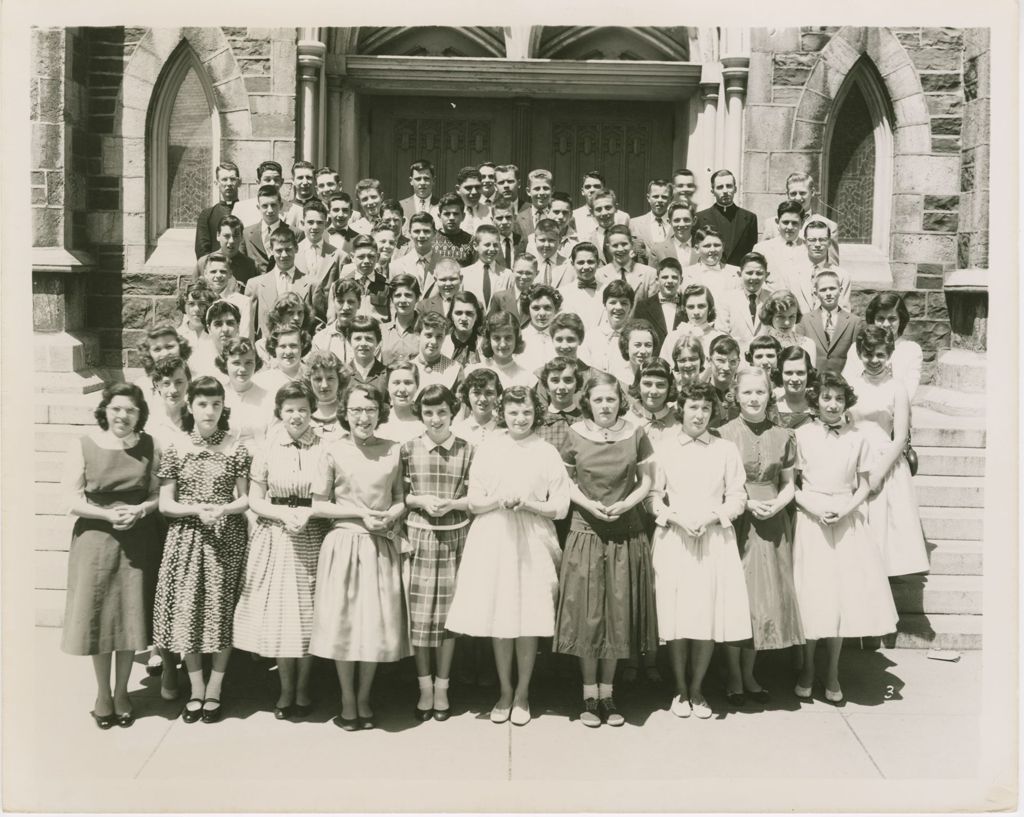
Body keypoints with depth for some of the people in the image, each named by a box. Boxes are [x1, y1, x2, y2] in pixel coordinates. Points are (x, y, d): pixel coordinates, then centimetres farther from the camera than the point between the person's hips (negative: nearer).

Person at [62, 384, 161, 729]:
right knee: (98, 618, 6)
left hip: (138, 542, 1)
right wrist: (108, 514, -19)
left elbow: (161, 495, 3)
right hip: (95, 540, -1)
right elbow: (72, 500, -6)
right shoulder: (84, 446, -4)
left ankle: (122, 693, 26)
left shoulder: (150, 446, 1)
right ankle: (103, 694, 25)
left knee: (130, 618, 7)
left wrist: (140, 510, -15)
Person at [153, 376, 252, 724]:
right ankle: (196, 691, 18)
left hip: (227, 537, 0)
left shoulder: (236, 447, 1)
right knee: (187, 611, 3)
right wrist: (198, 510, -14)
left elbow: (246, 499, 3)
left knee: (222, 611, 2)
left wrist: (224, 509, -16)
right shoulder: (175, 448, 1)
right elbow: (165, 504, 2)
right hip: (187, 537, 1)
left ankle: (214, 691, 16)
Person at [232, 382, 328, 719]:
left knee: (308, 612, 4)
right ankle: (286, 689, 21)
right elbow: (255, 500, 2)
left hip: (314, 538, -1)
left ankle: (302, 689, 21)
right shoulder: (267, 448, 1)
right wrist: (284, 514, -13)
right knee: (278, 612, 4)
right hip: (275, 537, 1)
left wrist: (309, 513, -16)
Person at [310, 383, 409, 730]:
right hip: (344, 543, -2)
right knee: (342, 621, 4)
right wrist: (360, 513, -11)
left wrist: (390, 515, -12)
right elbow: (319, 505, -1)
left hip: (381, 545, 2)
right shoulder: (333, 450, -3)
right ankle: (347, 701, 22)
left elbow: (401, 500, 9)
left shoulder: (393, 450, 3)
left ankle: (364, 698, 26)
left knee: (378, 623, 6)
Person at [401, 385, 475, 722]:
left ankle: (442, 687, 18)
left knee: (448, 611, 5)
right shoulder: (408, 449, 2)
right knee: (419, 612, 1)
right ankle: (424, 687, 15)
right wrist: (421, 501, -11)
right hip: (419, 536, 0)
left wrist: (452, 503, -13)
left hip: (455, 537, 0)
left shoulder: (467, 450, 1)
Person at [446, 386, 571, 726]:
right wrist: (499, 501, -15)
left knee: (529, 620, 1)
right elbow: (474, 503, 4)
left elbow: (560, 507, 0)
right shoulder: (487, 449, 5)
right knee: (499, 619, 5)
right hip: (493, 541, 1)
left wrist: (525, 503, -13)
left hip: (533, 544, -1)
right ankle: (505, 691, 22)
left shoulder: (547, 453, 2)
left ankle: (522, 694, 18)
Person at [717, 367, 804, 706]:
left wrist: (776, 505, -8)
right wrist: (747, 503, -14)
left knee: (767, 597, 6)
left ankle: (749, 674, 23)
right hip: (734, 524, -3)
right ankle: (734, 677, 16)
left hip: (772, 525, 3)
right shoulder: (723, 434, -3)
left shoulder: (783, 436, 5)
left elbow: (789, 484, 11)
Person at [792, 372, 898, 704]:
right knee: (811, 595, 0)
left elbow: (864, 486, 7)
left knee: (844, 594, 2)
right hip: (811, 520, -1)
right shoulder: (802, 434, -2)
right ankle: (807, 669, 17)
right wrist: (814, 508, -14)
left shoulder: (857, 438, 3)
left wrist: (846, 509, -10)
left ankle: (832, 673, 16)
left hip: (847, 522, 2)